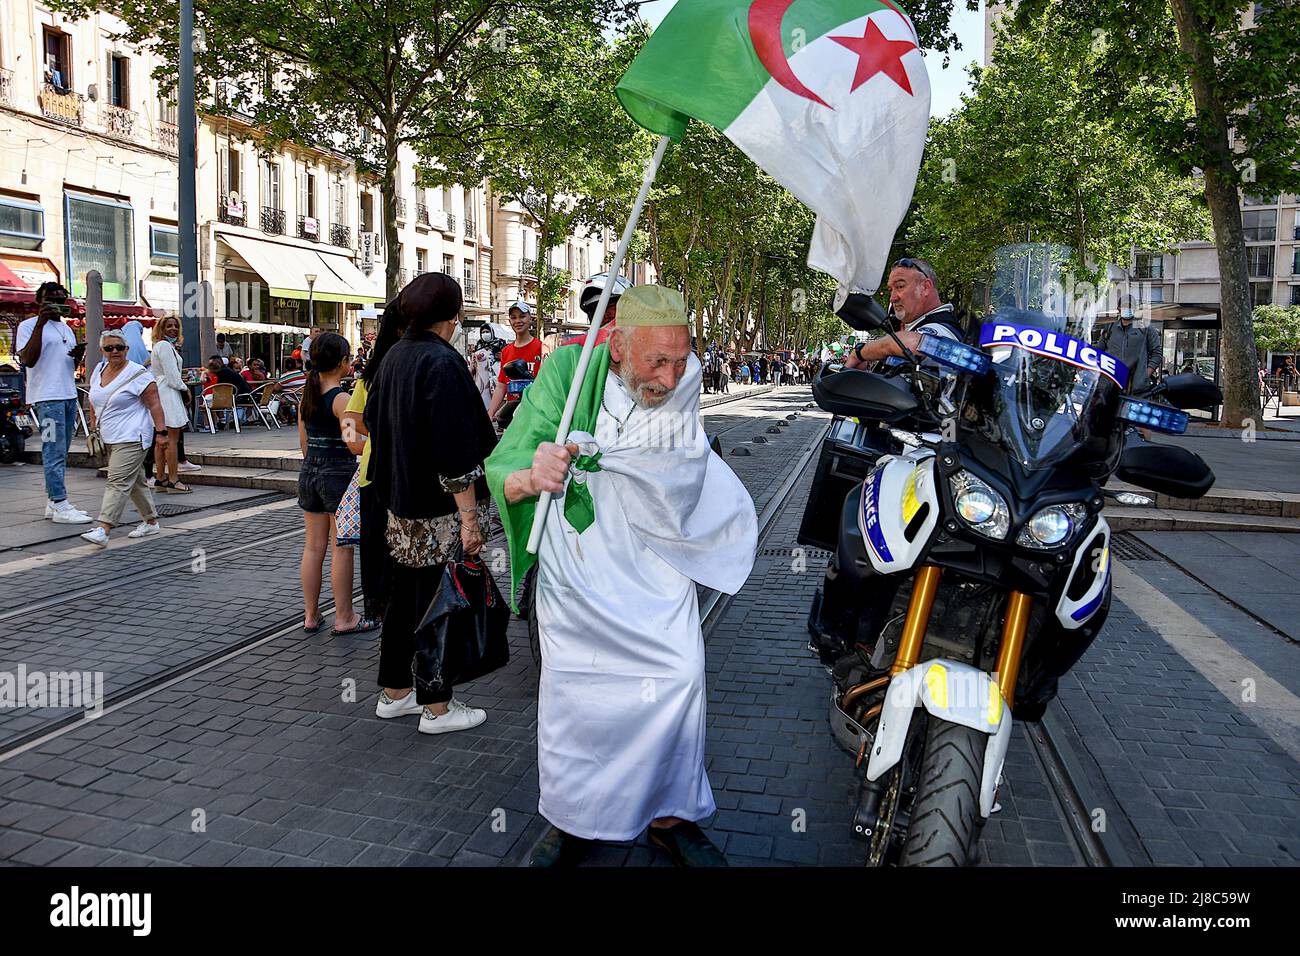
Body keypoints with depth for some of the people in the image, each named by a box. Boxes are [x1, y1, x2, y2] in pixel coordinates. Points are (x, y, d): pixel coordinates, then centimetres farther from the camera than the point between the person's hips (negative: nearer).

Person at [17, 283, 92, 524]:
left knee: (60, 452, 10)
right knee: (54, 453, -9)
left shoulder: (66, 328, 20)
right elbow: (28, 360, -16)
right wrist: (40, 323, -21)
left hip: (69, 395, 8)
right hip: (47, 397, -8)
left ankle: (52, 502, 15)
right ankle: (60, 506, -9)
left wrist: (78, 355, 3)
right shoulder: (29, 325, -3)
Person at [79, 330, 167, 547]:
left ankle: (103, 530, -20)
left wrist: (161, 432, -17)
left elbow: (155, 404, -12)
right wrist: (94, 423, 18)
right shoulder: (98, 370, 13)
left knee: (118, 482, -14)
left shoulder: (138, 374, -10)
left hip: (132, 439, -8)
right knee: (135, 481, 15)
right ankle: (151, 522, 25)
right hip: (110, 438, 8)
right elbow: (93, 400, 25)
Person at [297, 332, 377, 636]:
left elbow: (304, 442, 13)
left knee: (313, 546, 12)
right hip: (339, 473, -7)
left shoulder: (307, 395, 7)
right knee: (341, 548, 1)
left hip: (309, 472, 7)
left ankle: (310, 615, 20)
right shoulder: (342, 399, -15)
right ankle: (344, 618, 9)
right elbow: (353, 443, -21)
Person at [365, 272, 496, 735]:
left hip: (400, 503, 9)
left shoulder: (394, 356, 8)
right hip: (438, 509, -9)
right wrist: (469, 518, -21)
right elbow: (455, 450, -23)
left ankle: (394, 692, 30)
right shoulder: (442, 362, -19)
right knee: (437, 601, 2)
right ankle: (436, 707, 13)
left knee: (404, 595, 18)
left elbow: (372, 418, 20)